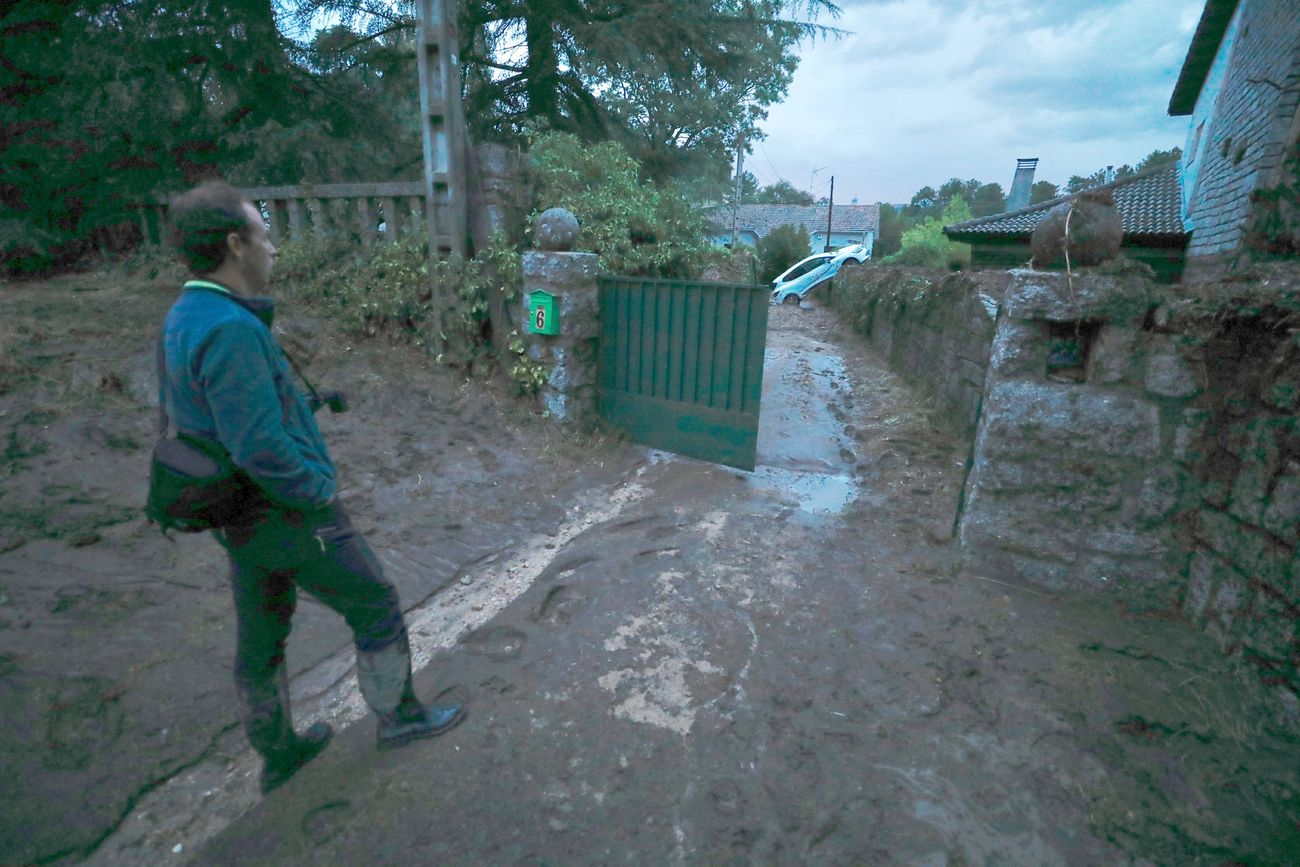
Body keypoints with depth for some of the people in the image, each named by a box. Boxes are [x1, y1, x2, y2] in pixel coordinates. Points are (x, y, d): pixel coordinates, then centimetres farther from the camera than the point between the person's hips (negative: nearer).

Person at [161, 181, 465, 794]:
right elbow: (262, 448, -33)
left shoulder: (183, 319, 5)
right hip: (289, 517, -9)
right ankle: (398, 715, 33)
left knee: (261, 637, 21)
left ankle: (279, 754, 42)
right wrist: (321, 487, -15)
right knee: (377, 608, 11)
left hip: (240, 514, 9)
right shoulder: (230, 330, -27)